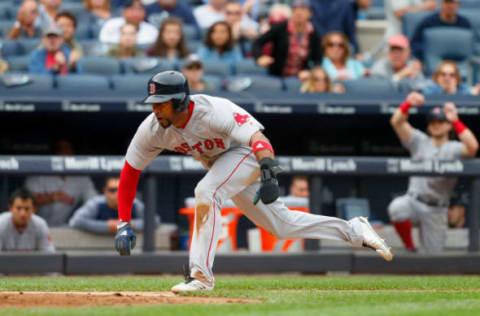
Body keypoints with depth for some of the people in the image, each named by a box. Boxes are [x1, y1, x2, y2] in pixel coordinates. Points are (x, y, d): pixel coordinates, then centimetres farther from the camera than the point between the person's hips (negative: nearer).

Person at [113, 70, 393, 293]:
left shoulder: (212, 112, -35)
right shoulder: (152, 129, -18)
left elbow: (257, 139, -43)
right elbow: (130, 172, -10)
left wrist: (269, 175, -61)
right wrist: (124, 223, -17)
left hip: (248, 152, -7)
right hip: (220, 162, 7)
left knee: (206, 192, -33)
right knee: (282, 225, 10)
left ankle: (201, 274, -30)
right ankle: (353, 230, 23)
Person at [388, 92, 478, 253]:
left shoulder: (454, 149, 1)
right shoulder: (419, 141, 8)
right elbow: (396, 122, -4)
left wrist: (456, 121, -26)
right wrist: (408, 104, -24)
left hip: (436, 211, 0)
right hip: (413, 202, 0)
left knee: (434, 256, 2)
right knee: (396, 208, -34)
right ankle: (409, 248, -12)